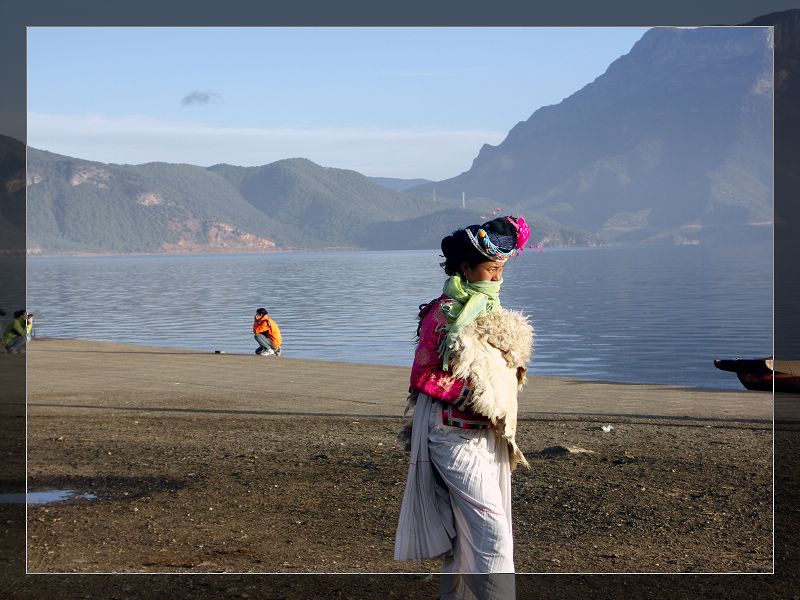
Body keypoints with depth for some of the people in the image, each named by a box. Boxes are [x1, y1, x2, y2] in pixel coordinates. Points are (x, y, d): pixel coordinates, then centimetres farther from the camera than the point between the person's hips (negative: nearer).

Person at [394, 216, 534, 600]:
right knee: (493, 536, -12)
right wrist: (474, 396, -17)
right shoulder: (446, 314, -12)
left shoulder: (491, 311, 13)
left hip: (487, 436, 8)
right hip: (456, 435, -8)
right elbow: (422, 377, -13)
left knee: (467, 536, 13)